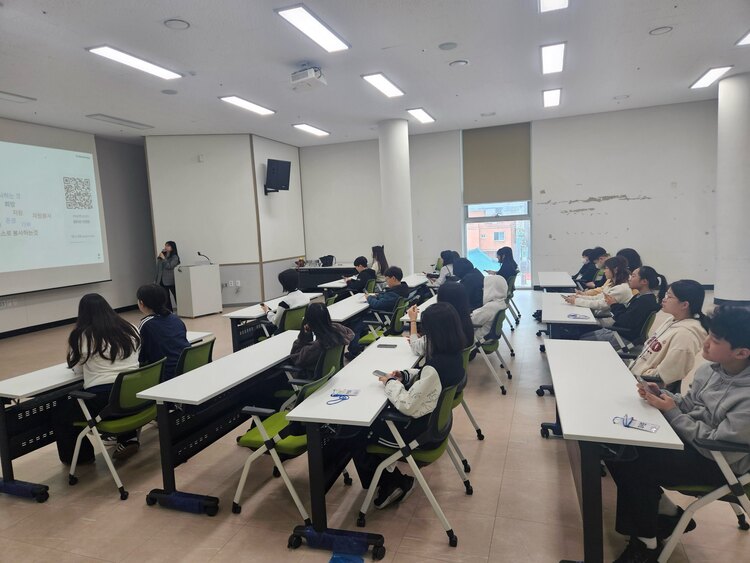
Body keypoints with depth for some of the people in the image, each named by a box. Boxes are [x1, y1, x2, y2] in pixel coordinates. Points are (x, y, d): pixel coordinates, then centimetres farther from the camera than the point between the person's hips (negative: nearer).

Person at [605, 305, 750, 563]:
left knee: (631, 464, -21)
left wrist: (671, 412, -20)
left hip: (718, 464, -7)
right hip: (689, 437, 8)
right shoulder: (711, 368, -4)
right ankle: (667, 514, 12)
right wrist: (661, 394, -9)